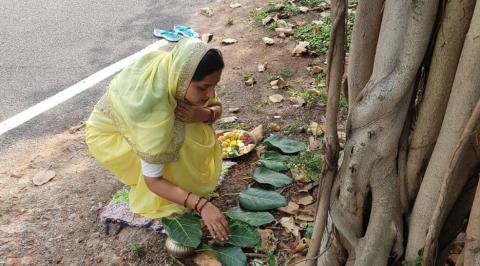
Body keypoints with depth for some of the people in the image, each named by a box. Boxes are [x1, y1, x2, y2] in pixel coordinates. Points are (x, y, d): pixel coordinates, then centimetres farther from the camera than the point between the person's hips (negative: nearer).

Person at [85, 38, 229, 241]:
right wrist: (201, 205, -41)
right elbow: (152, 180, -34)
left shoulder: (179, 71, -25)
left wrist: (204, 114, -31)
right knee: (176, 144, -27)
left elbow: (217, 108, -8)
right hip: (108, 134, -6)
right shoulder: (153, 107, -42)